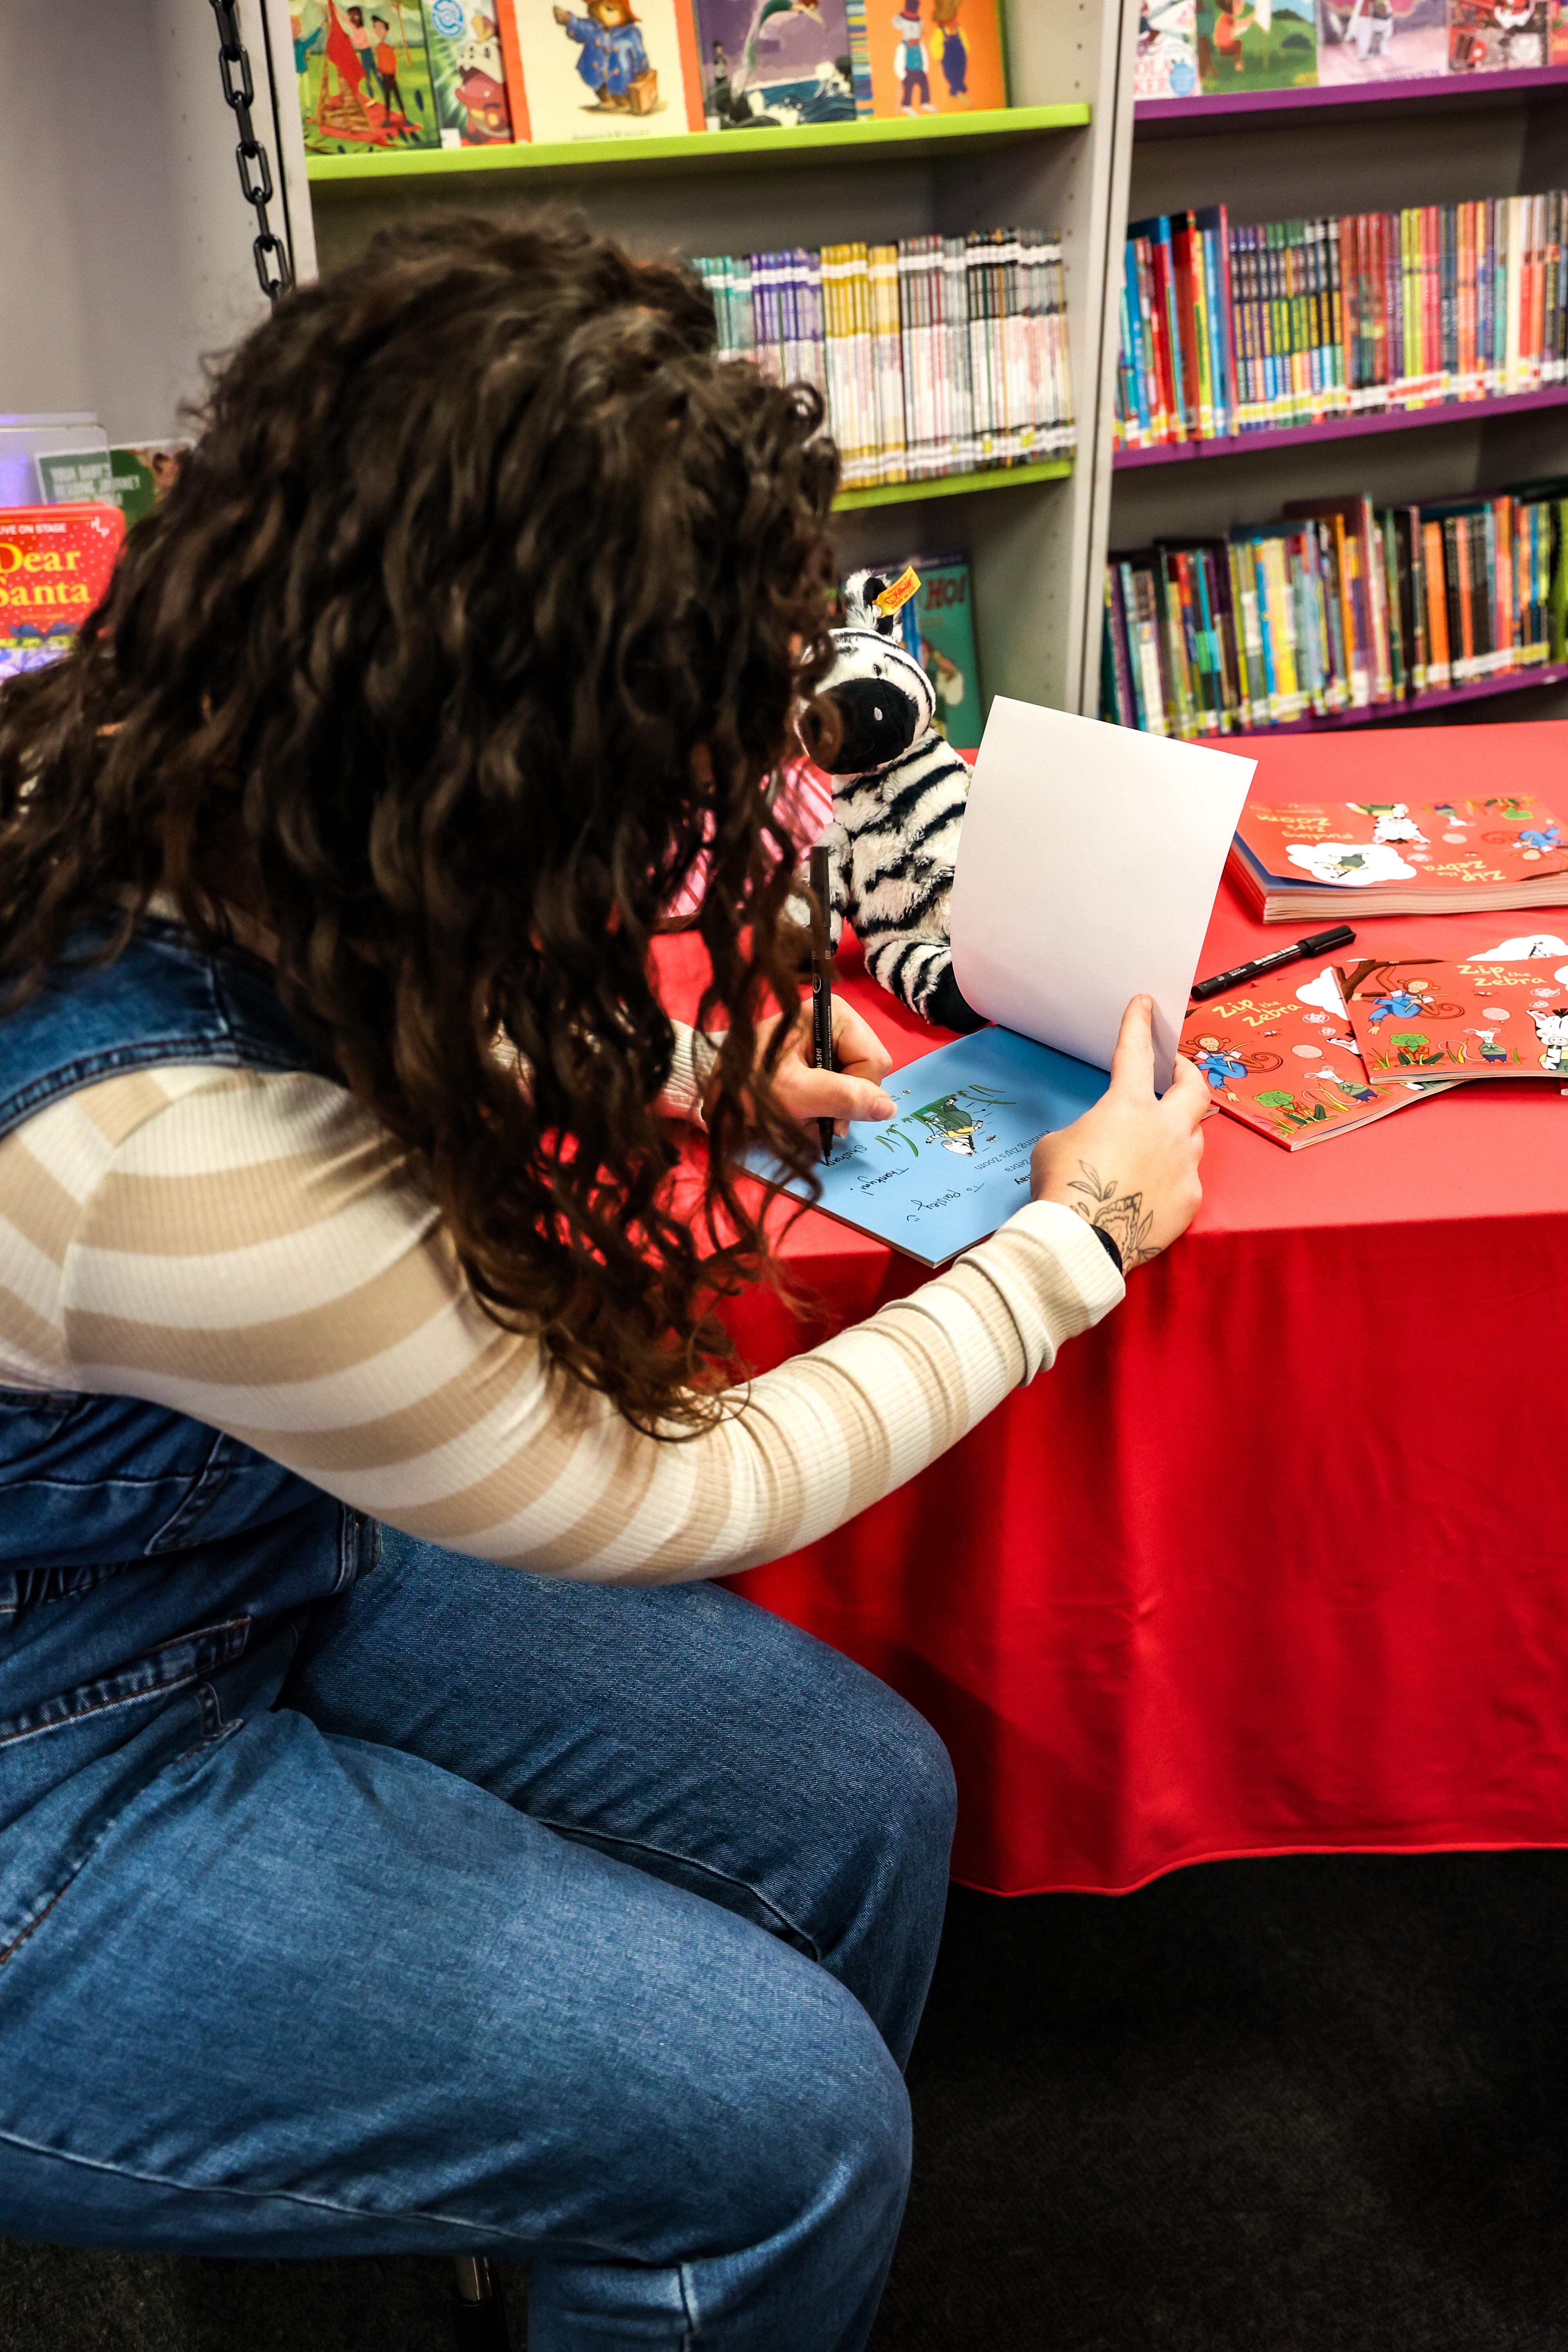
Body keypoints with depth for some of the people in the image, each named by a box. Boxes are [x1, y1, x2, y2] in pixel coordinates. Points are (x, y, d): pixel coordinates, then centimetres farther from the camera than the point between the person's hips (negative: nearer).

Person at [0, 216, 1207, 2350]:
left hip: (259, 1548, 8)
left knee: (864, 1801, 5)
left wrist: (690, 1079, 3)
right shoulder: (190, 1162, -39)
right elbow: (665, 1500, -20)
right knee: (788, 2117, -10)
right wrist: (1078, 1240, -8)